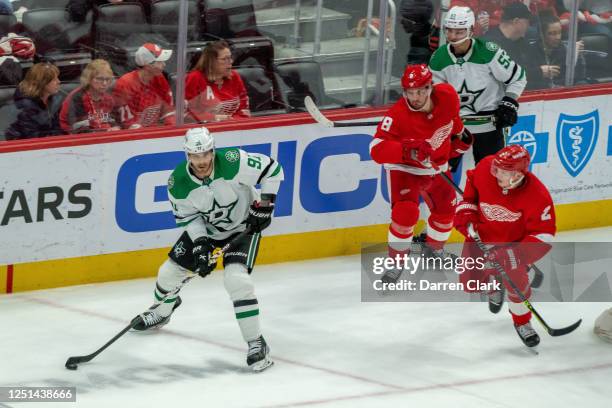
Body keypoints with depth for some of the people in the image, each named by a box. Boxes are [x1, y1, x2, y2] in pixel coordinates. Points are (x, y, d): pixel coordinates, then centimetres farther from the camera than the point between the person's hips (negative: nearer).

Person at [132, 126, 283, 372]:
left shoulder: (233, 163, -34)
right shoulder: (178, 183, -23)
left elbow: (272, 170, -21)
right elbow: (187, 217, -8)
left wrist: (264, 205, -21)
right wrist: (200, 243, -22)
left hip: (243, 226, -4)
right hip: (205, 228, 4)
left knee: (236, 279, -25)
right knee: (170, 271, 8)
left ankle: (256, 343, -15)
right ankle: (161, 313, 45)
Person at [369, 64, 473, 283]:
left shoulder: (447, 96, -20)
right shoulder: (397, 115, -34)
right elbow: (377, 149, -42)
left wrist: (459, 134, 14)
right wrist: (409, 151, -53)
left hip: (437, 168, 6)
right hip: (404, 168, -6)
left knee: (446, 210, 18)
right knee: (406, 213, -24)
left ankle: (433, 249, 45)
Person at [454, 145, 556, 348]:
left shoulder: (537, 196, -33)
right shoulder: (485, 168, -25)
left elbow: (543, 236, -26)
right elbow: (471, 184, 2)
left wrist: (514, 254, -36)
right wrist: (466, 211, -8)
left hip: (513, 242, -3)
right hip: (481, 236, 3)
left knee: (516, 281, -23)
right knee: (470, 282, -1)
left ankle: (522, 322, 5)